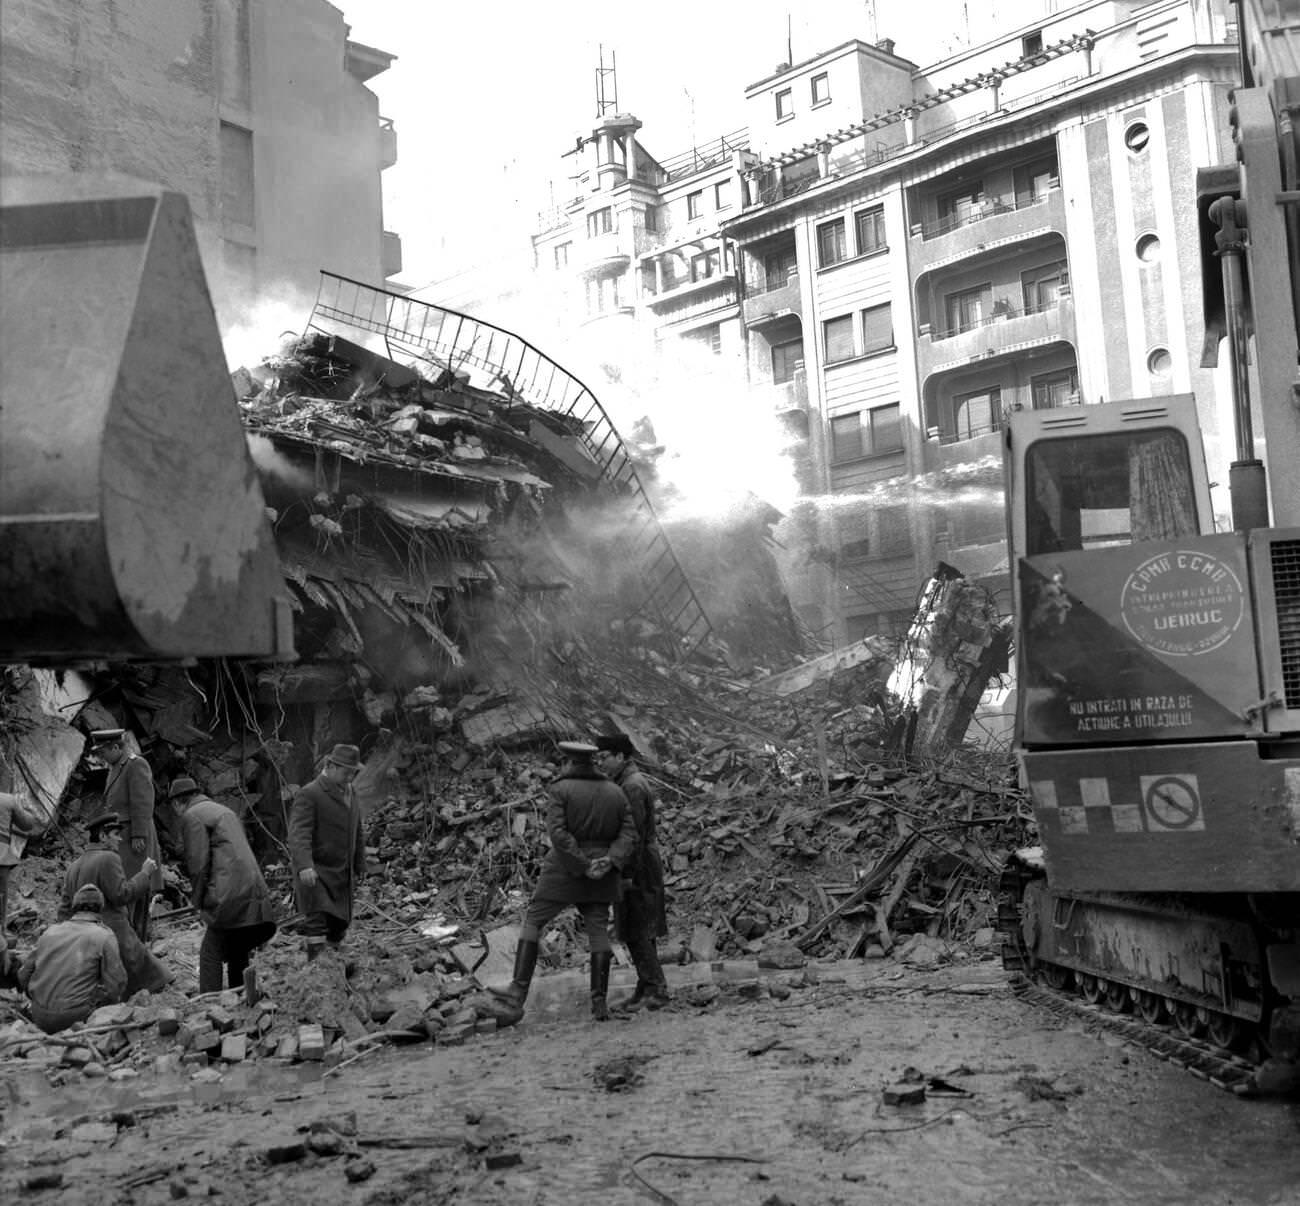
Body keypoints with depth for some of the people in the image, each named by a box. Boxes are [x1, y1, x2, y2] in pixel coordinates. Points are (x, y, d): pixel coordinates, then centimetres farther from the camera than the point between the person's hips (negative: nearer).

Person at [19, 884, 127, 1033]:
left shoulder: (50, 932, 9)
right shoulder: (104, 936, -5)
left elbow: (24, 974, 13)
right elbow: (115, 984, -8)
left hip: (39, 1016, 5)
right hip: (76, 1018, -5)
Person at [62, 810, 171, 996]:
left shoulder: (74, 866, 18)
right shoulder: (108, 858, -9)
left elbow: (66, 909, 19)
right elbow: (122, 895, -15)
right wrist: (145, 873, -5)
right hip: (114, 937, -8)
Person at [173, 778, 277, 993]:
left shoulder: (192, 816, 0)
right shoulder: (223, 810, 26)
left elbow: (198, 863, -8)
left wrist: (200, 902, 0)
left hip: (230, 897, -8)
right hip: (254, 893, 8)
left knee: (211, 954, -3)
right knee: (238, 953, 17)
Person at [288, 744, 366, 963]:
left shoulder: (350, 794, 15)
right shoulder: (309, 794, -10)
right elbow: (299, 834, -21)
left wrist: (359, 868, 22)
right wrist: (304, 866, -35)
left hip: (343, 875, 7)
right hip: (315, 874, -7)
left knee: (339, 925, 8)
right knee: (318, 921, -15)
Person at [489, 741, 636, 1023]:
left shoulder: (561, 790, -9)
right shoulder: (615, 793, 7)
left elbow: (558, 833, -19)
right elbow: (628, 836, -1)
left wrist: (583, 867, -16)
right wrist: (609, 863, -13)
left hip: (566, 870, -4)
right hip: (602, 874, 5)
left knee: (532, 922, 3)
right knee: (598, 931, 9)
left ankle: (518, 993, -5)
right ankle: (600, 1002, 6)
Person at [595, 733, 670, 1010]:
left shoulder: (632, 787, -16)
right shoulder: (632, 782, 16)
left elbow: (636, 833, -21)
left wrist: (629, 875, -22)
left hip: (637, 867, -10)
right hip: (640, 866, 10)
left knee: (637, 932, -8)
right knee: (638, 932, 12)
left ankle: (655, 991, -6)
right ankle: (647, 989, 16)